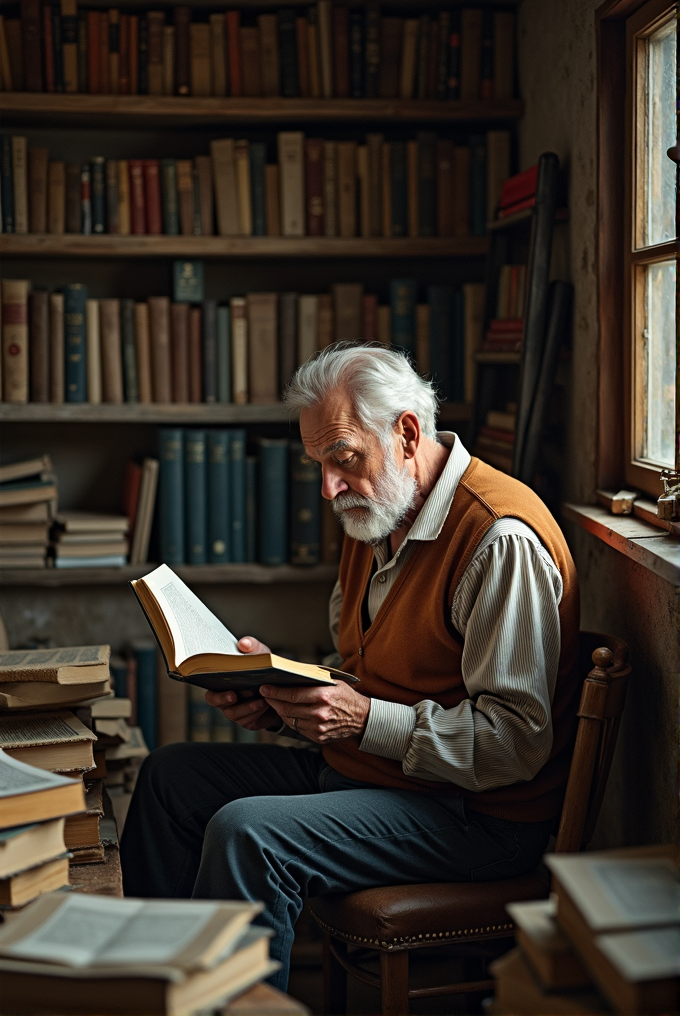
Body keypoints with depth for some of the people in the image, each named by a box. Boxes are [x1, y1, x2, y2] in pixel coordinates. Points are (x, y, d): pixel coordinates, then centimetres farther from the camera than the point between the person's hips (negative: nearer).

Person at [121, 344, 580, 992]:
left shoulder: (500, 538, -22)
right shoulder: (375, 517, 10)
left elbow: (518, 742, -24)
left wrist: (367, 720, -28)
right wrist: (281, 686, -1)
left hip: (471, 813, -10)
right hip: (357, 769, 10)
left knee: (245, 835, -28)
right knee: (172, 776, 9)